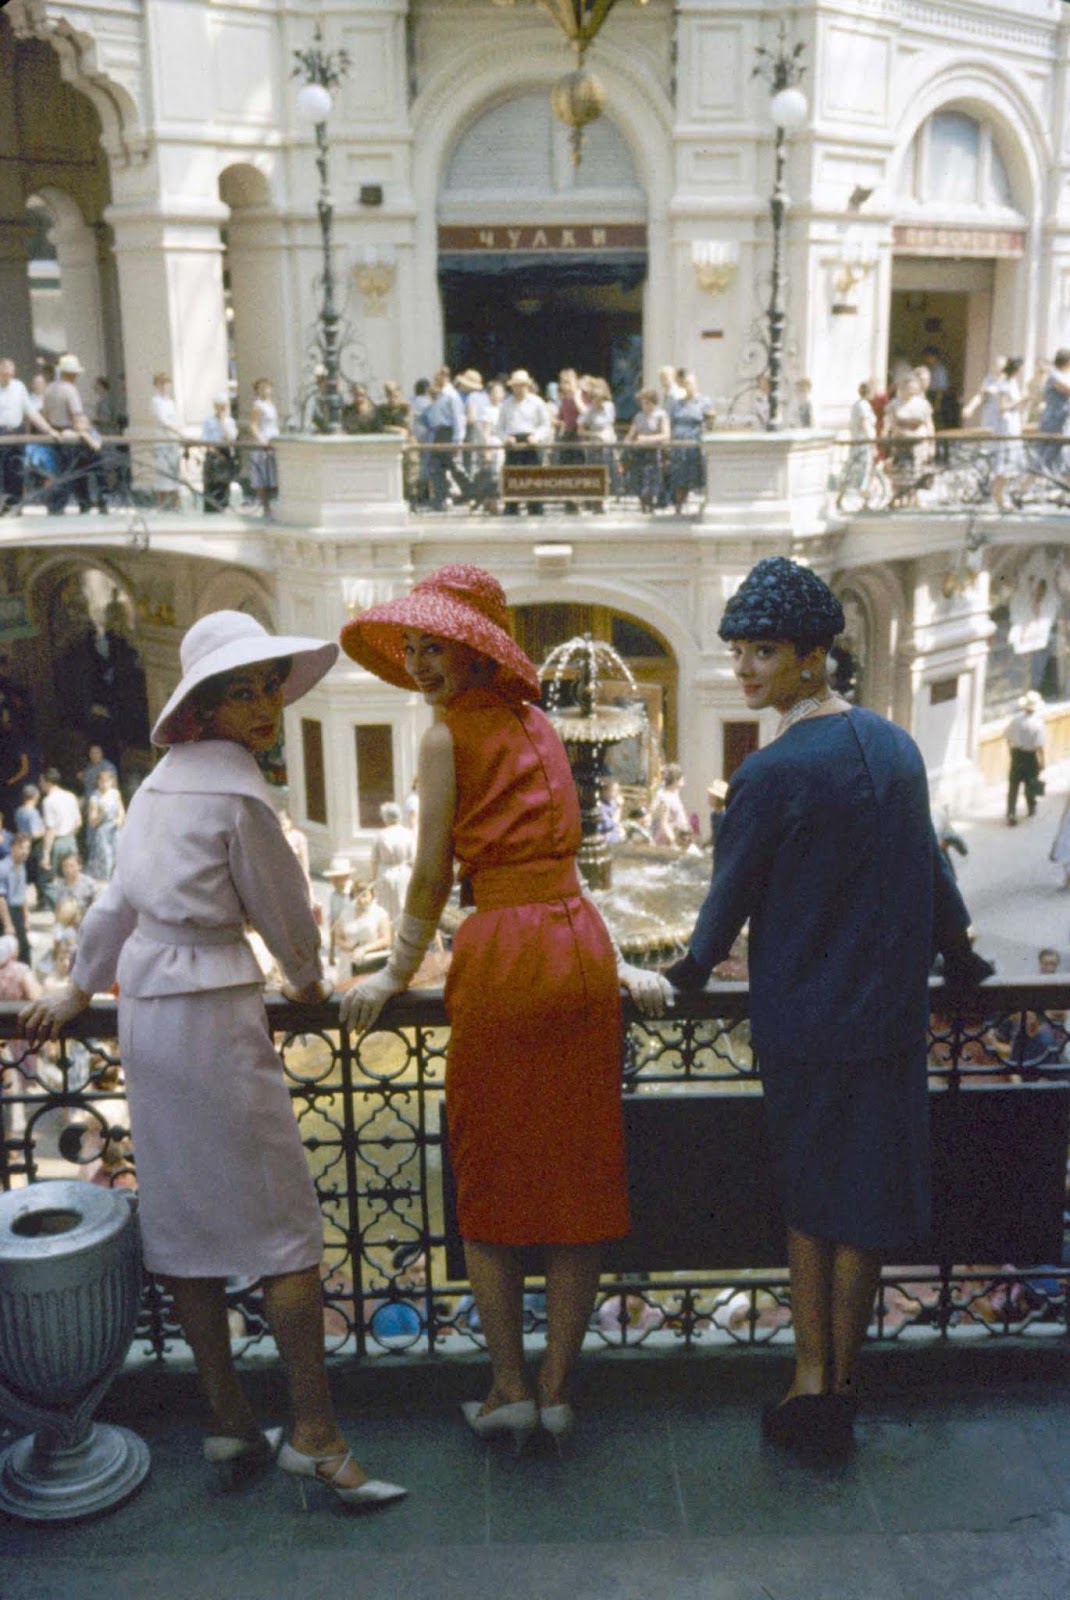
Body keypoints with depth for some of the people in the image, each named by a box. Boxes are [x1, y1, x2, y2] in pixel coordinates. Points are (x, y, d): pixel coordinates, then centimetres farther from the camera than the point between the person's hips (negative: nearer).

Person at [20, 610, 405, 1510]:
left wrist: (81, 989, 32)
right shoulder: (238, 794, -13)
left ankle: (229, 1422, 23)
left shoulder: (163, 779, 12)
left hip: (147, 1006, 9)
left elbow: (119, 902, 19)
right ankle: (314, 1434, 5)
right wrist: (308, 982, 16)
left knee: (184, 1215, 12)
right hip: (213, 1011, -9)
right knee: (283, 1222, -1)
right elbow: (284, 913, -4)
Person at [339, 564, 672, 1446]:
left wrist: (397, 973, 10)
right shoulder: (538, 725, 15)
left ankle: (510, 1389, 16)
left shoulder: (449, 735, -4)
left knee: (489, 1181, 9)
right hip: (578, 943, 6)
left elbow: (432, 875, -2)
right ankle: (557, 1389, 19)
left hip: (501, 952, -6)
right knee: (579, 1174, 9)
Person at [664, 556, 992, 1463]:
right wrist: (959, 957, 26)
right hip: (892, 1013, 5)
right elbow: (930, 868, 12)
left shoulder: (772, 774, -16)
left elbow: (732, 892, -8)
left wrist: (694, 969, 10)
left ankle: (811, 1383, 16)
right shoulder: (894, 745, 4)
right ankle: (841, 1390, 20)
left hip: (804, 1021, -4)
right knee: (866, 1201, 11)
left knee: (810, 1198, 12)